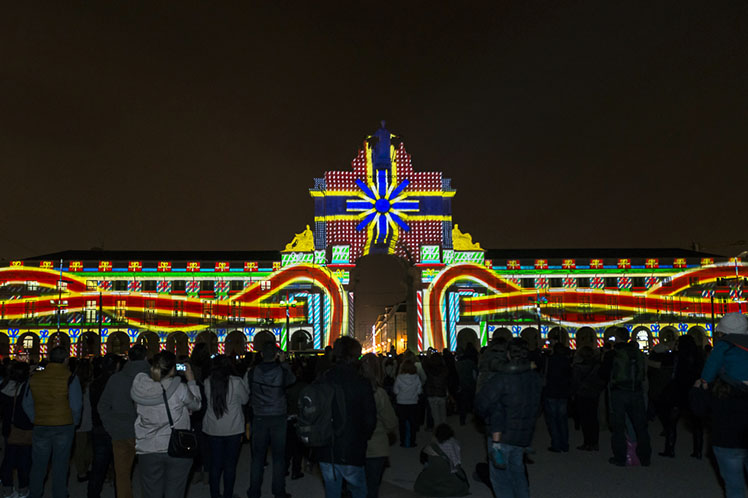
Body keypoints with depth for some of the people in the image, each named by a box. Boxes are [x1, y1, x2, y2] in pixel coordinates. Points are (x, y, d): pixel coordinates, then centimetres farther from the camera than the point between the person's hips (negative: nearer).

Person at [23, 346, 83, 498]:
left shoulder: (34, 377, 1)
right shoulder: (70, 378, -11)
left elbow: (27, 404, 7)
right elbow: (76, 406, -12)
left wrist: (36, 420, 16)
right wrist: (74, 423, 4)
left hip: (40, 427, 3)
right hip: (64, 427, -3)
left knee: (38, 465, 15)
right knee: (60, 465, 7)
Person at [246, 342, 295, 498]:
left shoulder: (253, 372, -7)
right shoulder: (282, 372, -12)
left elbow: (248, 394, 2)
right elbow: (292, 379, 10)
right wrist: (283, 362, 13)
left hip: (259, 418, 1)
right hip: (278, 417, -1)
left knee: (257, 456, 10)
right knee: (278, 456, 8)